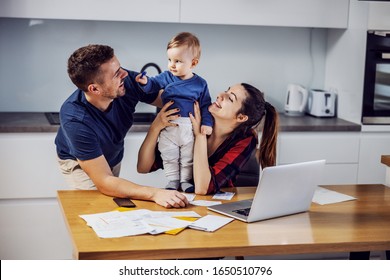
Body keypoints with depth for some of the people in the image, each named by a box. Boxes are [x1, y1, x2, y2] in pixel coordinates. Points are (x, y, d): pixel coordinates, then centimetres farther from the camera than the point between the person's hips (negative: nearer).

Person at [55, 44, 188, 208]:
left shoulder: (128, 82, -32)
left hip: (113, 155, 5)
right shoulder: (74, 119, -42)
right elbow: (104, 182, -40)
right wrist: (155, 194, -52)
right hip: (78, 162, -5)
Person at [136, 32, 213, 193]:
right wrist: (145, 82, -22)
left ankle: (185, 180, 27)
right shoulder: (167, 77, -2)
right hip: (168, 125, 1)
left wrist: (207, 123, -5)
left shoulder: (200, 83, -3)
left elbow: (205, 105, 2)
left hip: (190, 126, -1)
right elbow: (153, 84, 1)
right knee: (169, 156, 7)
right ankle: (173, 180, 21)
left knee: (188, 157, 12)